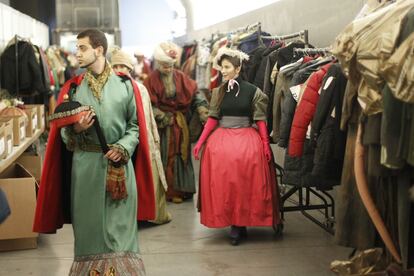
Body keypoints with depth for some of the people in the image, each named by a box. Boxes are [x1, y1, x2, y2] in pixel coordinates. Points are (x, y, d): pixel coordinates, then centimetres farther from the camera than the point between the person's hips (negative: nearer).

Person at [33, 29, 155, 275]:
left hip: (120, 166, -1)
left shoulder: (125, 85, 3)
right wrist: (75, 130, -15)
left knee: (120, 225, 4)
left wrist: (122, 148, -13)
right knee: (89, 224, 6)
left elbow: (135, 125, 3)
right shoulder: (73, 88, 6)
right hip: (85, 165, 1)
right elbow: (63, 132, 6)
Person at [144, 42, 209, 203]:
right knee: (165, 158, 2)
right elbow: (150, 105, -8)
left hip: (180, 124, 3)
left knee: (180, 155, 6)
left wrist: (203, 111, -14)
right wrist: (164, 117, -17)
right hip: (162, 125, -3)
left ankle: (178, 190, 15)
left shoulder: (181, 78, 4)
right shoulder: (152, 80, -5)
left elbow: (195, 94, 0)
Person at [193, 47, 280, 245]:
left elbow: (260, 120, 2)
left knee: (244, 181, -12)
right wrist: (200, 142, 1)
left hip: (247, 138, -3)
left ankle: (239, 224, 0)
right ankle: (236, 225, 6)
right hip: (221, 139, 3)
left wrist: (265, 144, -5)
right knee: (223, 180, -5)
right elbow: (212, 119, 9)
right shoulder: (218, 92, 9)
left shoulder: (252, 91, 1)